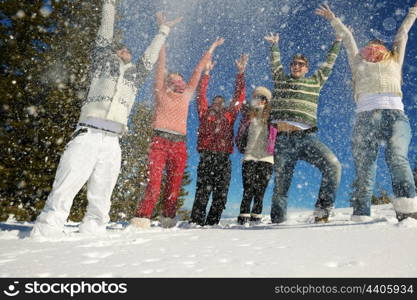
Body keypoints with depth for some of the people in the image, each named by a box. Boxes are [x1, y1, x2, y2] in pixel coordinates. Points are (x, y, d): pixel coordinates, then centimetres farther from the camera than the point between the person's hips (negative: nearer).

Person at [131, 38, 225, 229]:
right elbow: (160, 67, 11)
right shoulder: (161, 92, 13)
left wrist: (211, 49, 38)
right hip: (160, 142, -4)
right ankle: (141, 219, -9)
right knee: (154, 183, -12)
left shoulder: (186, 95, 21)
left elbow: (198, 71, 28)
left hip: (179, 145, 4)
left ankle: (168, 219, 16)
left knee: (174, 185, 5)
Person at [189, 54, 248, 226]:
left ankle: (212, 222, 10)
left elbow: (239, 96, 18)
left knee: (221, 194, 2)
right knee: (203, 191, -6)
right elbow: (201, 95, 11)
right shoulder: (205, 114, 16)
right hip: (207, 157, -2)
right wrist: (206, 73, 8)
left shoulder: (229, 116, 20)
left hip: (224, 159, 3)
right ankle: (196, 221, -3)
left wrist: (241, 73, 16)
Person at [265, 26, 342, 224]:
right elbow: (275, 62, 35)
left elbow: (329, 63, 29)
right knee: (281, 183, 1)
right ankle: (277, 221, 12)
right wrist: (275, 44, 44)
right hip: (283, 140, 0)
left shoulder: (315, 81, 20)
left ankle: (322, 210, -11)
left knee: (333, 165, -20)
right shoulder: (281, 80, 20)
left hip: (306, 137, 0)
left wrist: (338, 40, 36)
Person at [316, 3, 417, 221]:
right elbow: (347, 37, 44)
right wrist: (333, 19, 57)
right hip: (366, 116, 0)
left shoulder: (395, 61, 34)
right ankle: (361, 215, -13)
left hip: (396, 114, 1)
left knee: (397, 158, -23)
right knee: (364, 168, -11)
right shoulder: (358, 63, 32)